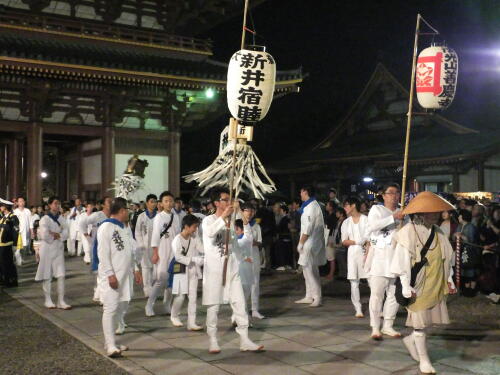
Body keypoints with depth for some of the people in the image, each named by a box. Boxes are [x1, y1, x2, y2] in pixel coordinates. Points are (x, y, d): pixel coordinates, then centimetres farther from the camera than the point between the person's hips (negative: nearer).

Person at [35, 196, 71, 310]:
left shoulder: (61, 219, 8)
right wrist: (57, 236, -7)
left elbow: (66, 232, -1)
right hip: (47, 249, -4)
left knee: (61, 275, -1)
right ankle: (48, 300, 19)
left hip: (59, 249, 4)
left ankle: (61, 301, 3)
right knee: (47, 276, 6)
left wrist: (57, 235, -17)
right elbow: (45, 235, -20)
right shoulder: (45, 219, -9)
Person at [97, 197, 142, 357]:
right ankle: (110, 346, -7)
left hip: (125, 275, 9)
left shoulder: (125, 228, 17)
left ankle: (110, 342, 20)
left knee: (120, 309, 11)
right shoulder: (106, 227, -10)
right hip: (112, 276, -9)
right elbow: (103, 253, -15)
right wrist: (110, 275, -19)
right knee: (110, 309, -9)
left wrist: (136, 269, 15)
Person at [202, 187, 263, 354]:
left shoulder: (232, 221, 8)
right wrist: (224, 215, -34)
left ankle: (244, 341, 10)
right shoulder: (209, 220, -6)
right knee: (213, 306, 2)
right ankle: (212, 341, 14)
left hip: (231, 268, 5)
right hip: (214, 269, -5)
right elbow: (210, 232, -30)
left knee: (239, 304, 3)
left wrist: (245, 222, -13)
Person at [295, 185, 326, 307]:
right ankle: (309, 296, 24)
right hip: (308, 243, 10)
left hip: (311, 243, -10)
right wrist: (302, 243, 15)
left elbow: (308, 228, -20)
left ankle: (317, 298, -3)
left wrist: (301, 243, -14)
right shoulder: (309, 205, 15)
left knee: (311, 271, -7)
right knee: (307, 270, 15)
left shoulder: (312, 206, -16)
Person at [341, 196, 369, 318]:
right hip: (352, 253, 4)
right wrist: (357, 242, -8)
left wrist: (367, 255, -14)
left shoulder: (366, 219, -1)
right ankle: (358, 309, 4)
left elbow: (369, 239, -6)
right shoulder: (346, 223, 12)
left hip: (366, 251, -3)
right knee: (354, 282, -1)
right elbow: (344, 242, 7)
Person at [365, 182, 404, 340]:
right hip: (379, 257, -5)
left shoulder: (403, 213, 15)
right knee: (377, 294, -5)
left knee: (395, 294, 9)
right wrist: (393, 217, -21)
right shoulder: (377, 209, 2)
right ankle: (375, 328, 4)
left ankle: (388, 326, 21)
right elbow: (372, 226, -17)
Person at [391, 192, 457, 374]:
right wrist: (406, 287, -14)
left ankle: (410, 339, 36)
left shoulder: (438, 232, 6)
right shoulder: (409, 231, -13)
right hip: (419, 285, -6)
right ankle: (424, 359, 17)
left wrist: (449, 280, 13)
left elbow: (446, 258, 15)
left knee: (431, 319, 10)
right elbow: (402, 260, -12)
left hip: (436, 285, 6)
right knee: (421, 322, 2)